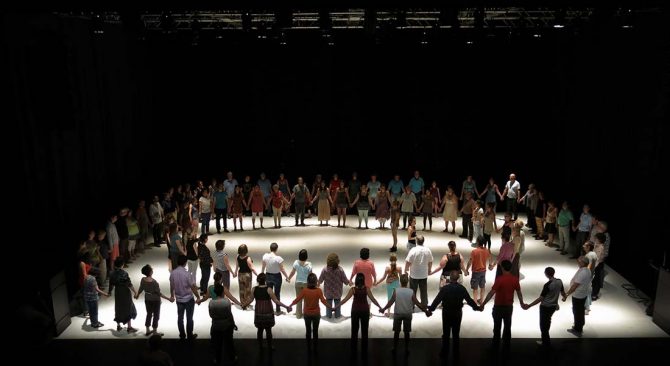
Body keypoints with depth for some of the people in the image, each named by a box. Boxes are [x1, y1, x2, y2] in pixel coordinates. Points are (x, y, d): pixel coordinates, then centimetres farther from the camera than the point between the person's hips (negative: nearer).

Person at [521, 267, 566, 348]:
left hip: (545, 307, -8)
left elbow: (540, 299, -25)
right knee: (547, 321, 26)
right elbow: (563, 293, 11)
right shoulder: (559, 281, -7)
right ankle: (546, 340, 41)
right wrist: (565, 297, 36)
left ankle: (546, 343, 19)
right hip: (554, 306, 8)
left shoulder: (547, 285, -26)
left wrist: (529, 306, -24)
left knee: (543, 325, 9)